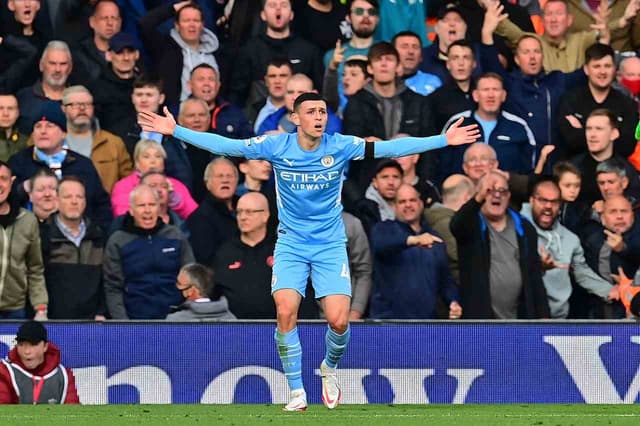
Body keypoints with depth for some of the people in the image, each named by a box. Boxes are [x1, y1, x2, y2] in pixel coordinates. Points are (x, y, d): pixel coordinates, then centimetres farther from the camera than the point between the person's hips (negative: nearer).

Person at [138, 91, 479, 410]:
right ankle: (297, 393, -5)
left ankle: (329, 368, 22)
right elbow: (225, 145, -6)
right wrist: (175, 131, -11)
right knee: (285, 312, -19)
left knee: (338, 320, -13)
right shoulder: (276, 146, -8)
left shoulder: (340, 147, -9)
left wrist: (444, 140, -14)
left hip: (331, 244, 0)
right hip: (291, 243, 0)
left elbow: (391, 147, -10)